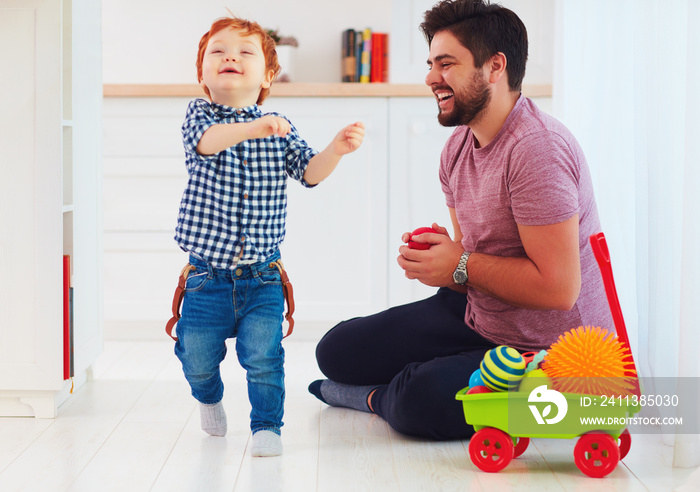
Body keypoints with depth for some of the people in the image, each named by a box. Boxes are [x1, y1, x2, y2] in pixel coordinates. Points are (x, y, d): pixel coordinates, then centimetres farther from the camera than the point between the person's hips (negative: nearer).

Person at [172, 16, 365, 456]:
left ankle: (267, 425, 11)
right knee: (198, 360, 11)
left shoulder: (279, 128, 4)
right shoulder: (200, 115, -4)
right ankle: (210, 399, 43)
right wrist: (251, 128, -47)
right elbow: (206, 140, -27)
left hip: (262, 276, 0)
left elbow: (310, 171, -4)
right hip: (208, 275, 0)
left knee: (263, 357, -10)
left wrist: (337, 149, -25)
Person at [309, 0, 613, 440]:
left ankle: (379, 397, 2)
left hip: (551, 354, -9)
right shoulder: (458, 147, 6)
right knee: (337, 352, 8)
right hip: (478, 318, 9)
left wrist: (460, 267, -19)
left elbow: (558, 288, -29)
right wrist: (428, 258, -10)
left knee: (422, 402, -32)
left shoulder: (537, 148, -25)